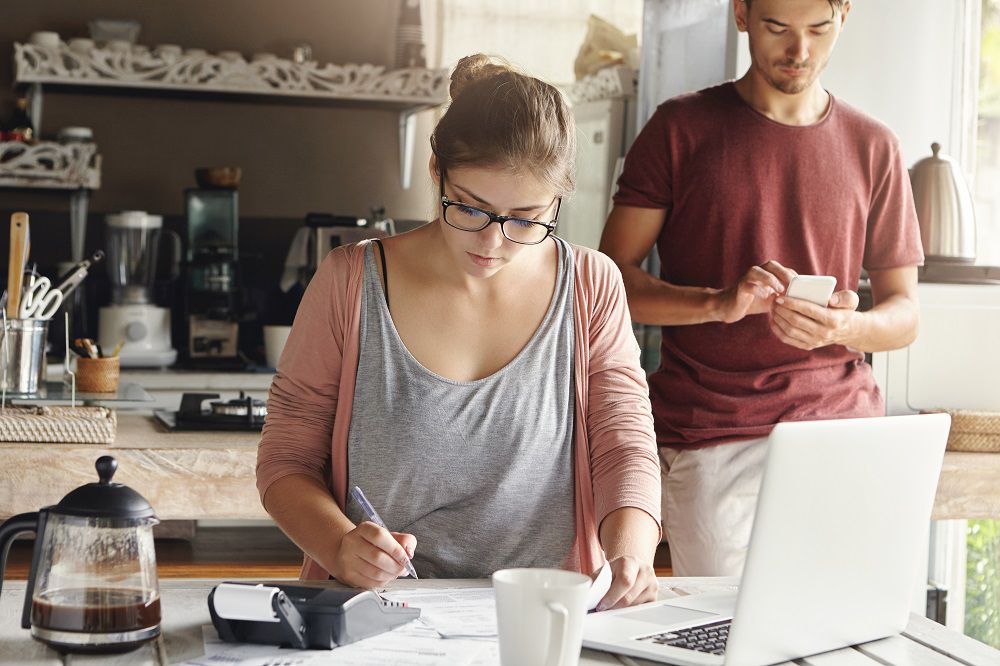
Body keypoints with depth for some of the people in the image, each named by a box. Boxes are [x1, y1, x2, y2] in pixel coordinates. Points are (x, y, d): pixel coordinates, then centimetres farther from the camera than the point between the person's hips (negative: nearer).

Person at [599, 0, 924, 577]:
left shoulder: (873, 146, 12)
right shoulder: (681, 129, 6)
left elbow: (905, 315, 13)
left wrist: (843, 327, -10)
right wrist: (718, 302, -17)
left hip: (841, 425, 2)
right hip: (712, 438, -2)